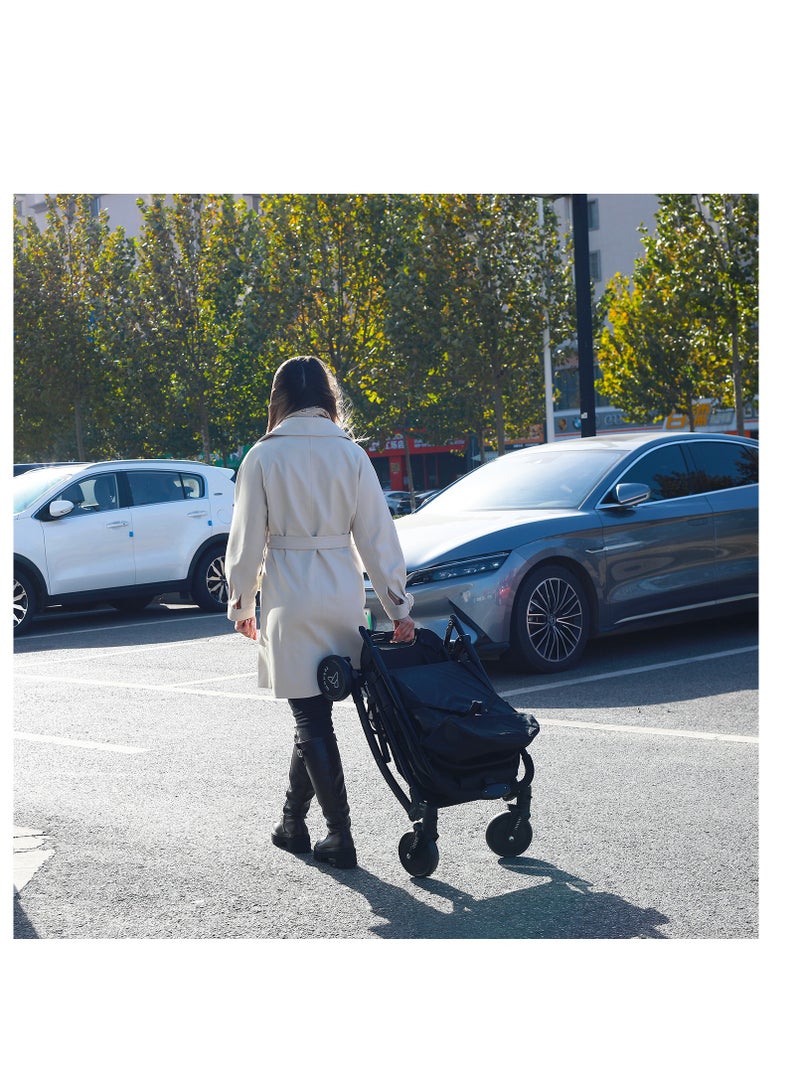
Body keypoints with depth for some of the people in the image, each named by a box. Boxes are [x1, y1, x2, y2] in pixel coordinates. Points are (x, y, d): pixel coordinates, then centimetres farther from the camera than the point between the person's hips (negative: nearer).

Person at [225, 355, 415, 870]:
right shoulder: (351, 454, 1)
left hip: (290, 599, -3)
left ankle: (341, 837, -1)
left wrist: (241, 604, 9)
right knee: (314, 716, 15)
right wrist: (398, 605, 5)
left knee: (312, 719, 0)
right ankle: (293, 821, 26)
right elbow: (377, 536, 1)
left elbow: (247, 539, -3)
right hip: (344, 596, 3)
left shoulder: (264, 457, -5)